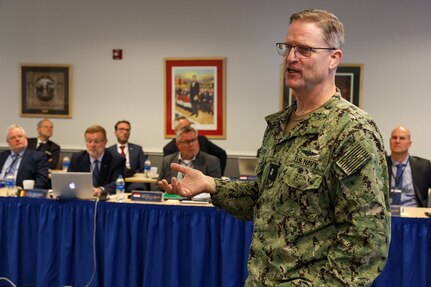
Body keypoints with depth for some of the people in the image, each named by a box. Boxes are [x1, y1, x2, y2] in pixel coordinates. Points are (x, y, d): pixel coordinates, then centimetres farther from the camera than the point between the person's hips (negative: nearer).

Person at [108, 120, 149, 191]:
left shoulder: (137, 149, 16)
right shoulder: (109, 150, 14)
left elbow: (144, 169, 9)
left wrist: (133, 172, -11)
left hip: (133, 183, 1)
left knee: (139, 187, -36)